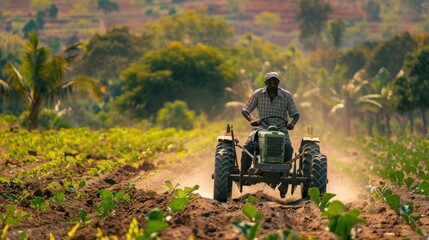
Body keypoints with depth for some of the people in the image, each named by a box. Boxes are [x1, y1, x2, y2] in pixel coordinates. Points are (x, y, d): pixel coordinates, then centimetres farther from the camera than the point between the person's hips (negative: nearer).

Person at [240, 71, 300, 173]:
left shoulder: (286, 95, -2)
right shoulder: (257, 94, -1)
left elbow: (296, 114, 3)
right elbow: (244, 111, 3)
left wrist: (292, 123, -20)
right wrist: (251, 120, -20)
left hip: (280, 129, 0)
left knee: (288, 148, -31)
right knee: (248, 146, -27)